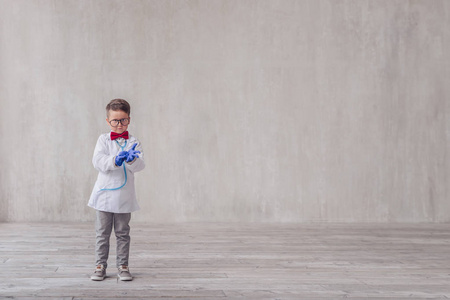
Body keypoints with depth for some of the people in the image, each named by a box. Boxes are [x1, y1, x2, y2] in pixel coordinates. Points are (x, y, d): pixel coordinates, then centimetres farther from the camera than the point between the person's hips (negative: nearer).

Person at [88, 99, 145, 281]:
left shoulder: (133, 142, 2)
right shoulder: (103, 140, 1)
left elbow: (140, 165, -10)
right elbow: (97, 161, -13)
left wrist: (132, 159, -33)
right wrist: (115, 160, -30)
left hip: (124, 196, 0)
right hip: (104, 194, 0)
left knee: (123, 233, 8)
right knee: (102, 232, 7)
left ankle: (123, 265, 16)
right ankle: (100, 265, 16)